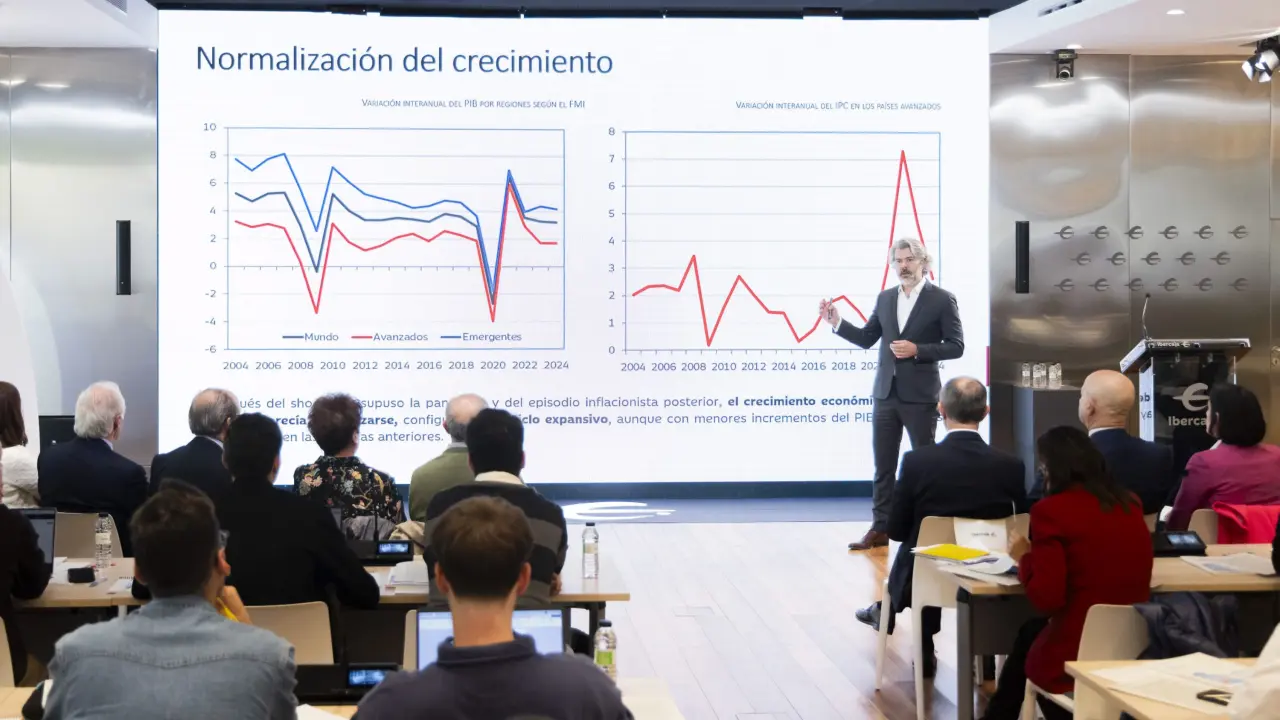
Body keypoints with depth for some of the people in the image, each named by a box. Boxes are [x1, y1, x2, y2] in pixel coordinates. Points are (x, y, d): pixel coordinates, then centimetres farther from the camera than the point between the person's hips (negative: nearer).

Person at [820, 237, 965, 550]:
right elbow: (866, 339, 12)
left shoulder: (942, 299, -6)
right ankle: (880, 529, 12)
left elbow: (956, 346, -8)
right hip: (886, 394, 5)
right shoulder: (885, 298, 9)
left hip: (920, 396, -5)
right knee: (883, 466, 7)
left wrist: (917, 350, -18)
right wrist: (837, 322, -2)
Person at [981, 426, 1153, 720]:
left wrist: (1024, 558, 2)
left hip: (1077, 655, -6)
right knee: (1030, 632, 30)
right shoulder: (1131, 504, 7)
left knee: (1030, 633, 29)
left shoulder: (1051, 509, -12)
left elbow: (1045, 599, -15)